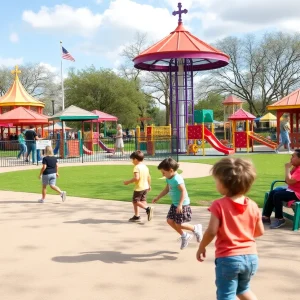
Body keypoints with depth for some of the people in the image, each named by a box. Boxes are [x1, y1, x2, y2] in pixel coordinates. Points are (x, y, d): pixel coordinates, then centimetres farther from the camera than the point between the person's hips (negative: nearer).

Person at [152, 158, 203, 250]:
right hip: (174, 204, 10)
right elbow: (167, 189, 20)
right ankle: (184, 236, 22)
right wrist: (158, 197, 20)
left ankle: (196, 228, 18)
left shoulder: (177, 179, -25)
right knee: (170, 220, 8)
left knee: (178, 224, -4)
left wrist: (180, 204, -33)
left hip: (182, 205, -10)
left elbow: (184, 191, -29)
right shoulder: (169, 179, 5)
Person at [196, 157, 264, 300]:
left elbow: (211, 231, -17)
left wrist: (201, 248, -1)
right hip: (250, 257, 5)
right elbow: (260, 232, 7)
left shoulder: (219, 205, -15)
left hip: (228, 258, -5)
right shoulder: (253, 205, -1)